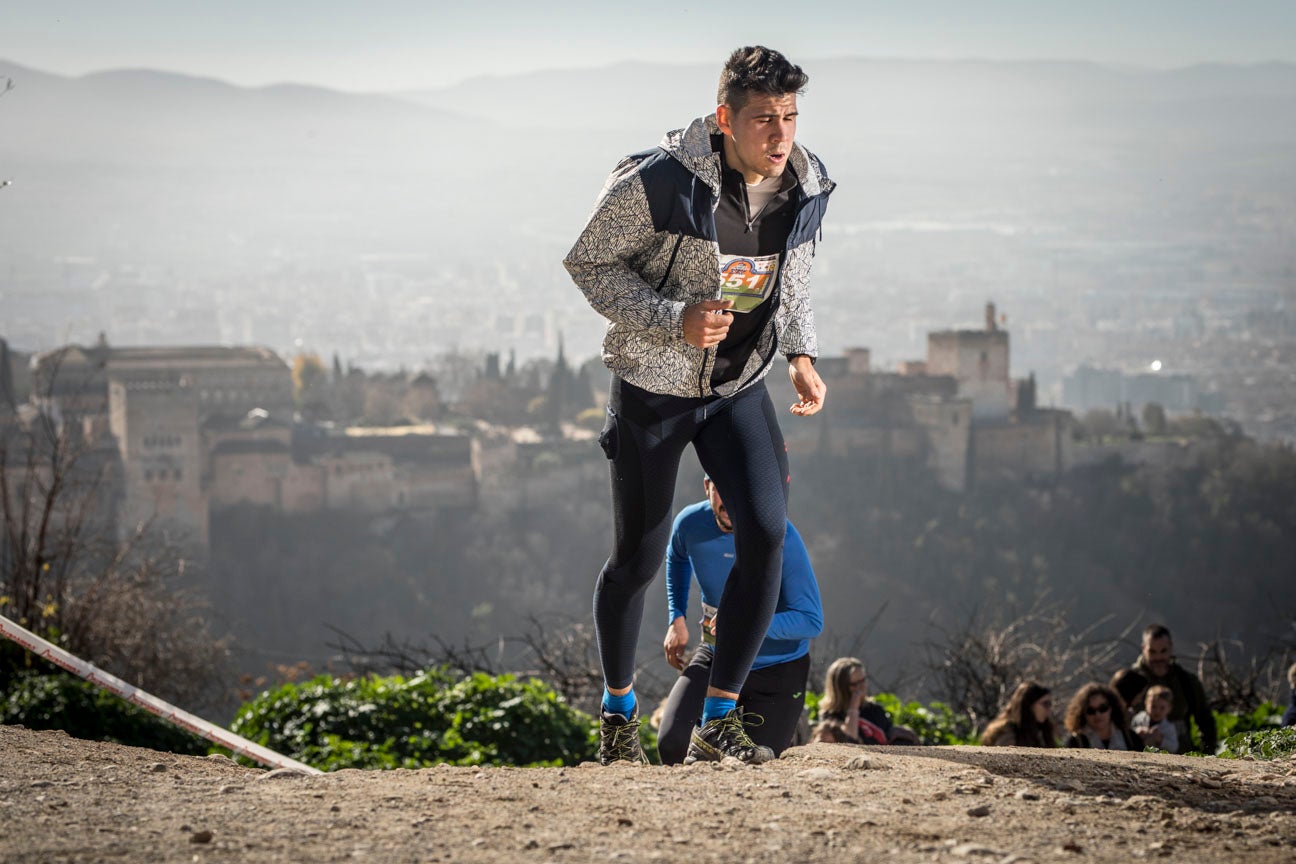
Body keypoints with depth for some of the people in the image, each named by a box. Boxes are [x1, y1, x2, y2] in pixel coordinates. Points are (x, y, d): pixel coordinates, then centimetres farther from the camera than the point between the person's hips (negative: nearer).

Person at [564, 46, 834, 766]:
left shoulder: (806, 186, -5)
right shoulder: (656, 181, -23)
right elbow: (588, 263, -12)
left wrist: (801, 355, 0)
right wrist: (675, 321, -23)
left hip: (739, 388, 4)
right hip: (653, 388, -4)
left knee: (766, 533, -14)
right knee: (638, 558, 4)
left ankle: (719, 721, -4)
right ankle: (618, 709, 30)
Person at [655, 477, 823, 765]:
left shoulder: (781, 537, -23)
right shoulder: (690, 524, -11)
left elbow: (812, 622, -22)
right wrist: (677, 620, 6)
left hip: (778, 669, -3)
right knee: (672, 745, -20)